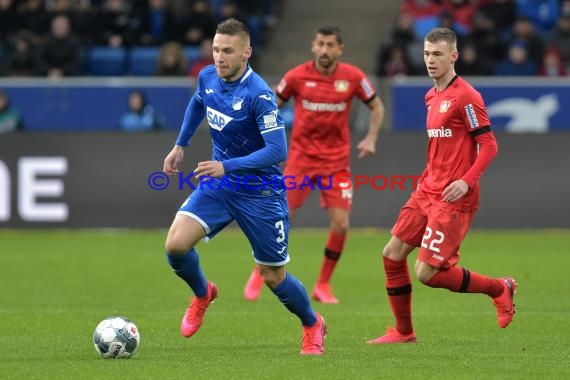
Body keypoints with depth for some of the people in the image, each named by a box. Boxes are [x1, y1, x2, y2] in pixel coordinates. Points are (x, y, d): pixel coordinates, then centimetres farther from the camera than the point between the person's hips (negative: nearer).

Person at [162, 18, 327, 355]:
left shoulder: (259, 94, -25)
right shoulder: (208, 77, -5)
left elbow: (278, 150, -29)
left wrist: (227, 166, -35)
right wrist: (181, 145, 20)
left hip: (259, 193, -5)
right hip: (218, 183, 5)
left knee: (273, 277, 5)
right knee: (176, 245, -16)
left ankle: (313, 326, 34)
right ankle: (202, 295, 16)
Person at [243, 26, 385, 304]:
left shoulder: (352, 77, -6)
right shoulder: (297, 76, -7)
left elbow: (377, 107, 8)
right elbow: (273, 105, 9)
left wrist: (371, 139, -5)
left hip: (336, 160, 1)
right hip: (301, 155, -1)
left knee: (341, 224, -8)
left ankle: (323, 285, 9)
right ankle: (259, 274, 16)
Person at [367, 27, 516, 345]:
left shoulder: (465, 96, -13)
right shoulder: (432, 96, 14)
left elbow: (489, 146, -15)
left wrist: (466, 181, -25)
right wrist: (426, 178, 18)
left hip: (453, 199, -9)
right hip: (427, 192, 9)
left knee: (428, 273, -12)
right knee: (393, 255, 6)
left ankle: (499, 288, 8)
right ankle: (404, 332, 18)